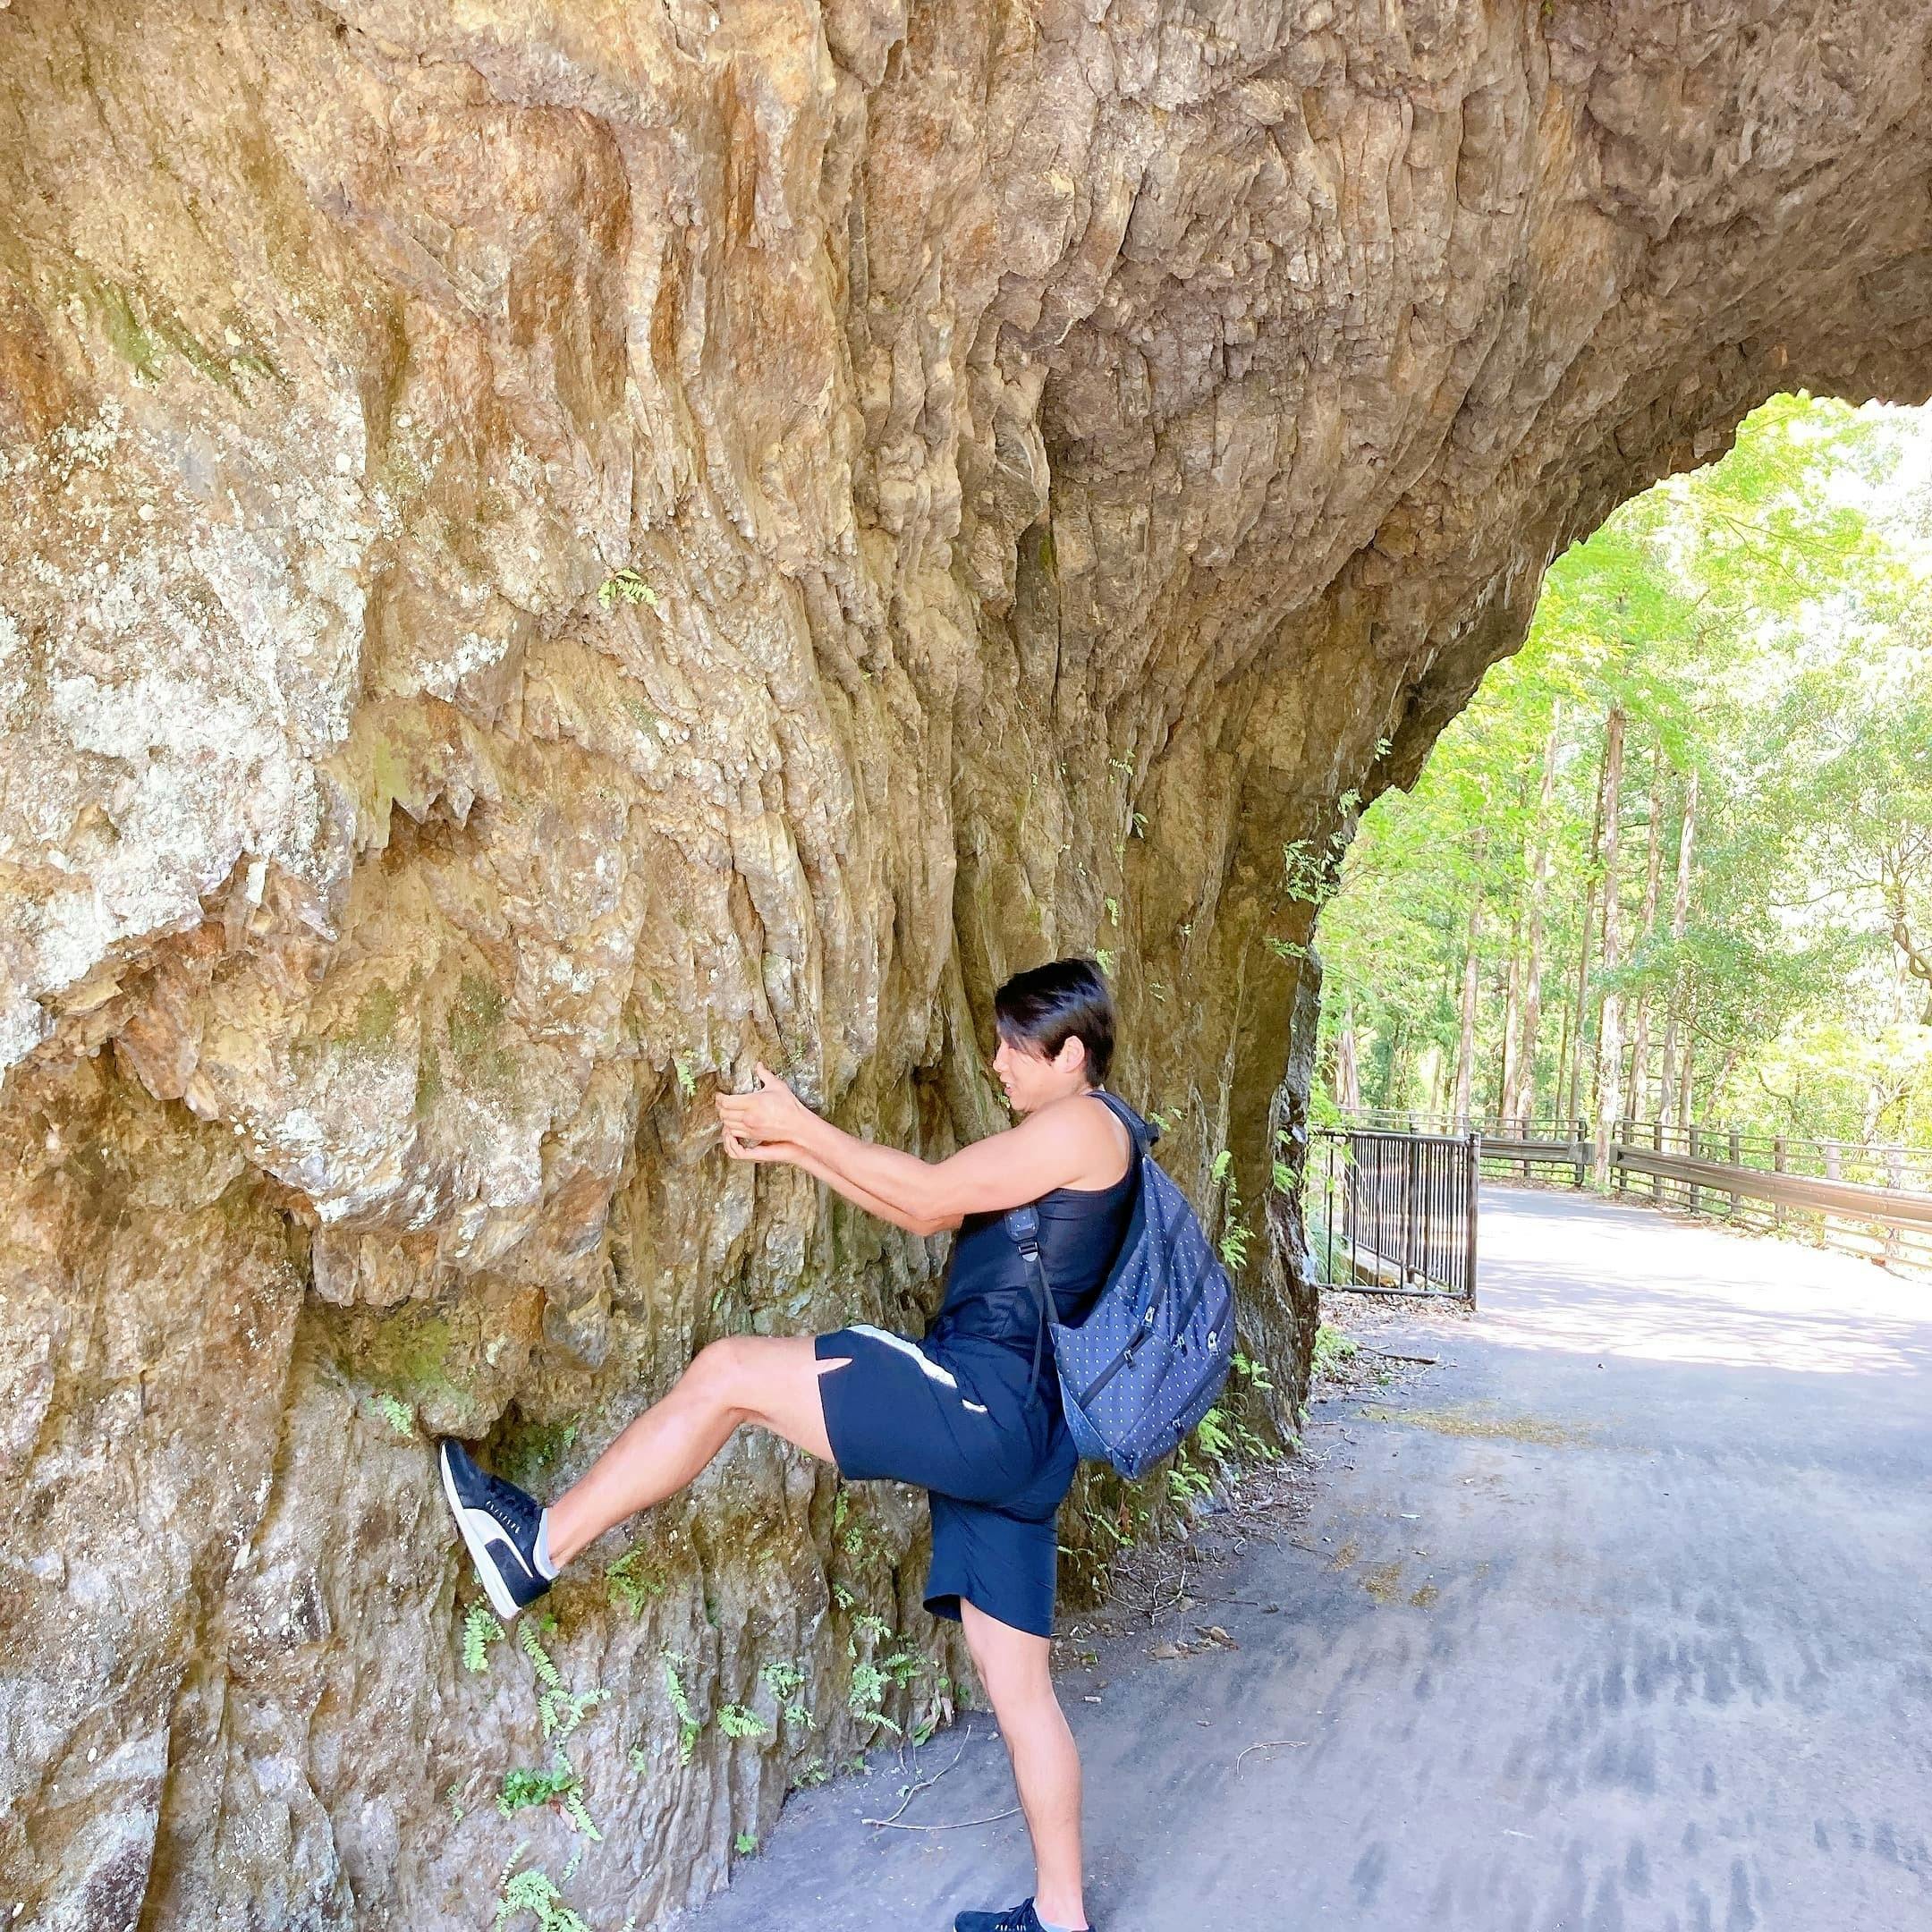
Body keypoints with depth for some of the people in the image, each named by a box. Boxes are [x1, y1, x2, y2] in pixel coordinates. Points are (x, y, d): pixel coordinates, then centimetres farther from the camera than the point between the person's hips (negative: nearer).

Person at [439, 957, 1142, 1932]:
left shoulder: (1085, 1122, -5)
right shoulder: (1064, 1141, 26)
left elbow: (929, 1196, -8)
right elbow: (932, 1212, 24)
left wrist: (798, 1123, 0)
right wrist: (793, 1148, 17)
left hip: (983, 1401, -11)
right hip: (1008, 1432, 11)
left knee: (728, 1371, -11)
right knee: (1017, 1685, 15)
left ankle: (540, 1544, -3)